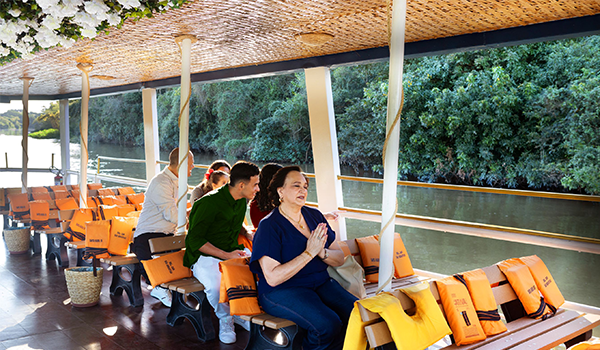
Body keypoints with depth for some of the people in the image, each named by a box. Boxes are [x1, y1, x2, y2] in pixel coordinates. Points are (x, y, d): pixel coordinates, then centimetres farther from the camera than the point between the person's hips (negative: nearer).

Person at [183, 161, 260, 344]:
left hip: (233, 252, 7)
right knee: (216, 283, -38)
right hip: (205, 256, -6)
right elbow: (194, 239, -17)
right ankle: (225, 318, -6)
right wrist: (226, 255, -26)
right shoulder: (209, 203, -17)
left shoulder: (241, 201, 8)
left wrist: (248, 233, 6)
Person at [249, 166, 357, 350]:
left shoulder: (315, 216, 10)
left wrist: (322, 252, -12)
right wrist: (309, 253, -19)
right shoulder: (269, 226, -9)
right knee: (328, 324, -29)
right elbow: (273, 278, -18)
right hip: (281, 291, -6)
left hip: (321, 283, 6)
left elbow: (340, 258, 10)